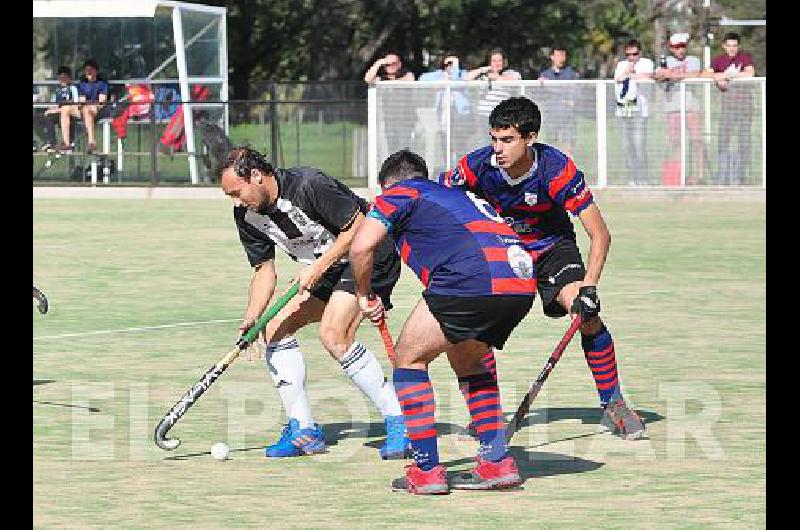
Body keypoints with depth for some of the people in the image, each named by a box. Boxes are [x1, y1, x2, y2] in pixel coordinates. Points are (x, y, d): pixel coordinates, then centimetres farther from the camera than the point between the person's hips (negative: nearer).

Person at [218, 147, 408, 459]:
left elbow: (359, 226, -23)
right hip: (323, 272, 9)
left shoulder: (308, 186, -27)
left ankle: (398, 423, -19)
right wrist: (251, 317, -11)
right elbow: (265, 270, 5)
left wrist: (319, 267, -25)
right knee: (276, 329, 2)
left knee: (333, 335, -26)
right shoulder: (247, 214, -2)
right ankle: (303, 430, 6)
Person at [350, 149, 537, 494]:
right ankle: (497, 463, 23)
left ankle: (426, 471, 7)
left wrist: (364, 295, 17)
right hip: (523, 280, 7)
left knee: (410, 358, 12)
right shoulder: (456, 194, 37)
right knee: (467, 359, 30)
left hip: (473, 279, -7)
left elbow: (362, 246, 0)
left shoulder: (398, 194, 16)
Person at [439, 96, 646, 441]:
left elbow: (599, 234, -25)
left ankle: (613, 405, -5)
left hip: (552, 247, -2)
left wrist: (588, 287, -35)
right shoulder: (478, 166, -24)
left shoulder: (557, 169, -30)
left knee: (586, 315, -21)